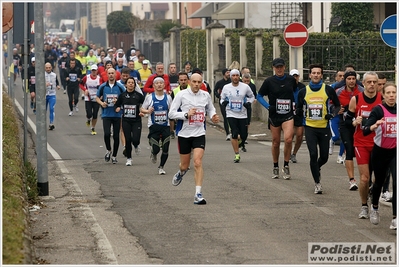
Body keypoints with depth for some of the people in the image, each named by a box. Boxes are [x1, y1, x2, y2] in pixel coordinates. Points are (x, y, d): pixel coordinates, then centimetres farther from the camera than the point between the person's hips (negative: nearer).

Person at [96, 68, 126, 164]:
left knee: (116, 136, 2)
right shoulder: (103, 87, 3)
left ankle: (114, 156, 15)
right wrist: (101, 103, -7)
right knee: (107, 134, -15)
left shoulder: (120, 87, 1)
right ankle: (108, 150, 11)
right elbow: (97, 98, 13)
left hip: (117, 115, 0)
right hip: (106, 114, 0)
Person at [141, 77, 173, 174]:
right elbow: (142, 109, 6)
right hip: (154, 126, -2)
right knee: (156, 149, -10)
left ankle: (161, 167, 18)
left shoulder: (168, 97, 6)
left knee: (165, 149, -2)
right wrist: (148, 111, -15)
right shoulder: (150, 97, -1)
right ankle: (153, 154, 28)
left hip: (166, 126, 2)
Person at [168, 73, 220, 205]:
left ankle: (198, 194, -14)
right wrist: (186, 114, -22)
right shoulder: (181, 95, -8)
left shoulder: (205, 95, 1)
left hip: (199, 133, 1)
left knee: (198, 162, -15)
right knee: (185, 165, 12)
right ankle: (181, 173, 50)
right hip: (184, 134, -1)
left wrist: (213, 116, -3)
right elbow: (171, 114, -8)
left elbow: (210, 109, 19)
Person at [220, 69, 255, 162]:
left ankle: (242, 143, 39)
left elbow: (252, 96, 13)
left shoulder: (245, 87, -1)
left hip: (242, 115, 1)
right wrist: (223, 102, -10)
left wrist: (249, 103, -6)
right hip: (231, 114, -1)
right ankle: (237, 154, 0)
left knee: (244, 135, 1)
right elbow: (222, 98, 13)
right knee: (234, 134, -12)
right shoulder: (226, 87, 1)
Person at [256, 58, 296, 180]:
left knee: (288, 139, -20)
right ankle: (275, 167, 25)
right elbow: (259, 96, 5)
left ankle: (286, 166, -5)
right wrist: (268, 106, -8)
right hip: (274, 116, 0)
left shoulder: (291, 79, 4)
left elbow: (295, 91, 23)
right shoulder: (269, 81, -2)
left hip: (288, 115, 0)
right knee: (275, 142, 7)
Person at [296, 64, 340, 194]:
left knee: (324, 157, 6)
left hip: (324, 127, 0)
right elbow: (299, 108, 13)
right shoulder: (303, 92, 2)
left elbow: (337, 105, 10)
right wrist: (299, 111, -10)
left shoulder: (328, 90, -2)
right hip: (310, 127, 0)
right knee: (313, 155, -11)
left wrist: (332, 114, -8)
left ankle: (317, 168, 42)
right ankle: (317, 183, 2)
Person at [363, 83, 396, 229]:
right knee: (379, 181, 17)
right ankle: (374, 208, 46)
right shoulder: (378, 110, -13)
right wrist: (375, 125, -42)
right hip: (380, 151, -2)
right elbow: (365, 131, -23)